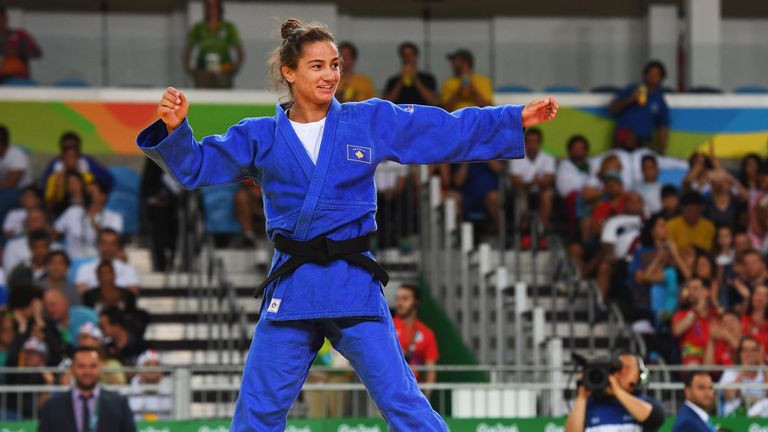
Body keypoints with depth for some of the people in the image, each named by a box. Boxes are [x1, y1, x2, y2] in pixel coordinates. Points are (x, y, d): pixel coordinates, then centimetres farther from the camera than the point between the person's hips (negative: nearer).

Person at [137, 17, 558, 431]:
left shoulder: (372, 120, 3)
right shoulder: (259, 138, 5)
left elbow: (455, 132, 6)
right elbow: (196, 166, 7)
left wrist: (518, 119, 0)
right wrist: (175, 129, -12)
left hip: (354, 285, -1)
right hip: (290, 287, 1)